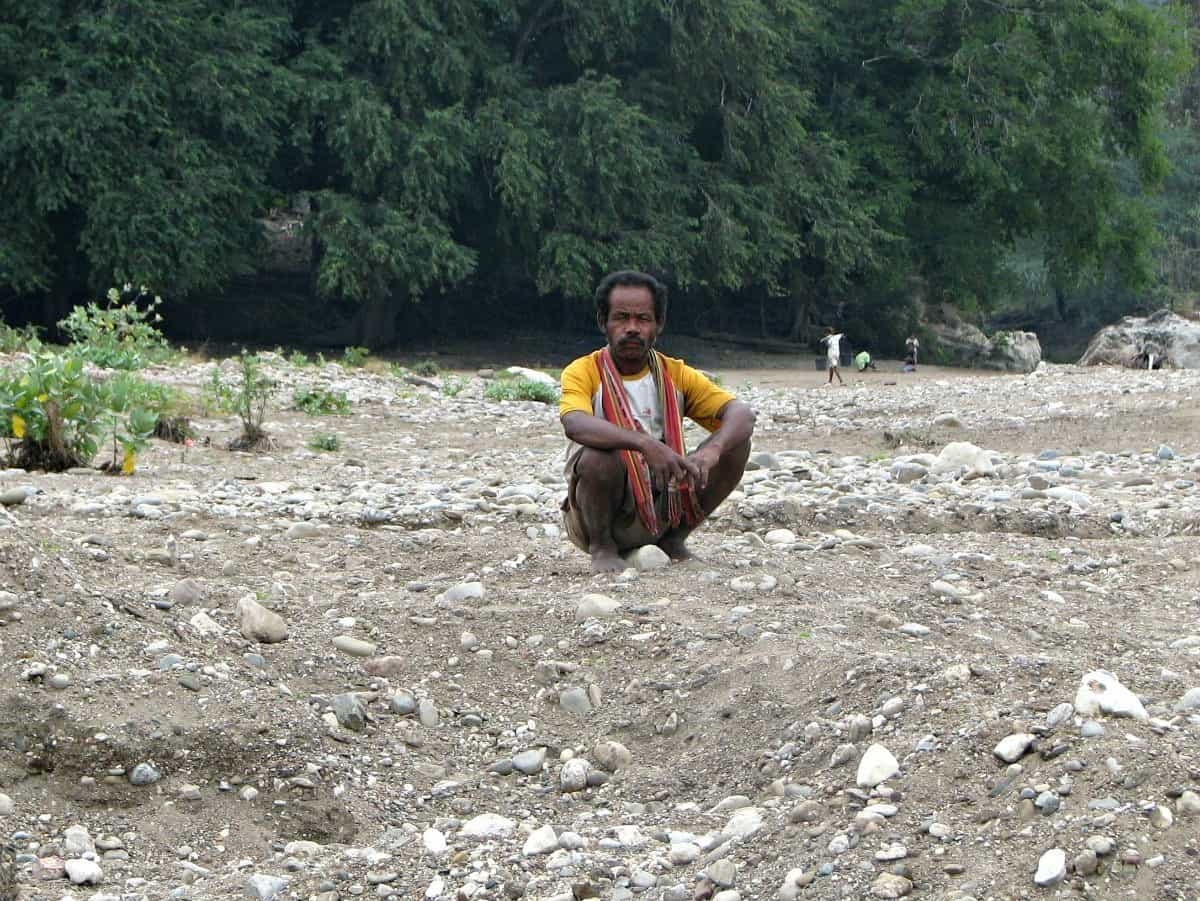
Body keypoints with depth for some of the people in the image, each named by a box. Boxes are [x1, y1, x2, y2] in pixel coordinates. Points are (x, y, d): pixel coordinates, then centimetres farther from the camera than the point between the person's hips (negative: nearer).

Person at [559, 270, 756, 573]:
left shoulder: (676, 375, 2)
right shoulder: (583, 373, -9)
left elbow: (741, 413, -10)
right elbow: (575, 424, -32)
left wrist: (711, 450, -32)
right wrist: (645, 443, -46)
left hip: (661, 511, 4)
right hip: (601, 515, -4)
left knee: (736, 443, -11)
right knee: (601, 455, -35)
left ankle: (673, 541, 4)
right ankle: (602, 547, -7)